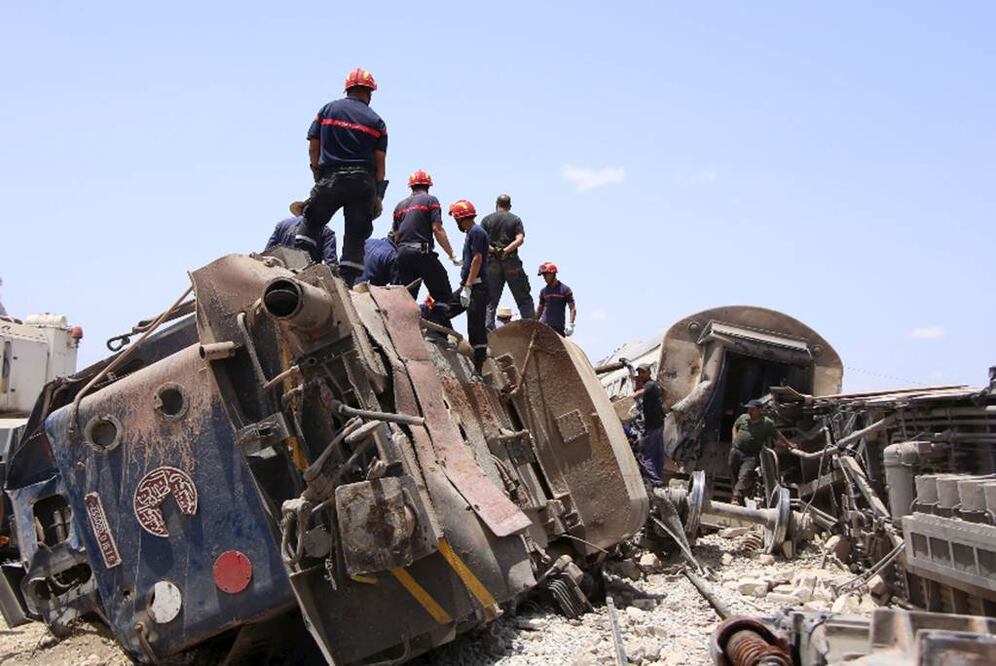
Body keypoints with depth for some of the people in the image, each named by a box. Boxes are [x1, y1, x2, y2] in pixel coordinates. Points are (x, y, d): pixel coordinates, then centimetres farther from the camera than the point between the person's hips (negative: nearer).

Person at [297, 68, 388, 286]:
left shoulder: (327, 110, 11)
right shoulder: (376, 121, 8)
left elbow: (313, 147, 8)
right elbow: (380, 161, 4)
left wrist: (318, 179, 16)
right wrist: (379, 197, 8)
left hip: (331, 177, 0)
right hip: (363, 181, 0)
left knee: (311, 222, 13)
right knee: (356, 235, 4)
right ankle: (347, 282, 0)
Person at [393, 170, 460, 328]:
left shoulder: (400, 205, 20)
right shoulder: (430, 200, 3)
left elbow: (396, 236, 18)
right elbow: (437, 229, -7)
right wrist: (451, 255, -6)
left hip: (402, 253, 6)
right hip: (422, 251, -6)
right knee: (443, 295, -1)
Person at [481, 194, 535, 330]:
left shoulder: (487, 219, 8)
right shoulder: (515, 219, 7)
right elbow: (520, 239, -9)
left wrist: (492, 249, -9)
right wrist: (506, 250, -14)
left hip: (492, 262, 1)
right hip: (511, 262, -1)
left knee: (490, 300, 5)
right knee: (524, 299, 5)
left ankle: (487, 328, -3)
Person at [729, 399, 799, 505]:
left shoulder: (767, 423, -1)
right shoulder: (743, 418, 8)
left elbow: (778, 436, 9)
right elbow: (735, 427, 25)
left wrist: (789, 444, 10)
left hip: (751, 456, -4)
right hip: (736, 451, 4)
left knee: (744, 476, -18)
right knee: (735, 475, 9)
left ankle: (736, 498, -28)